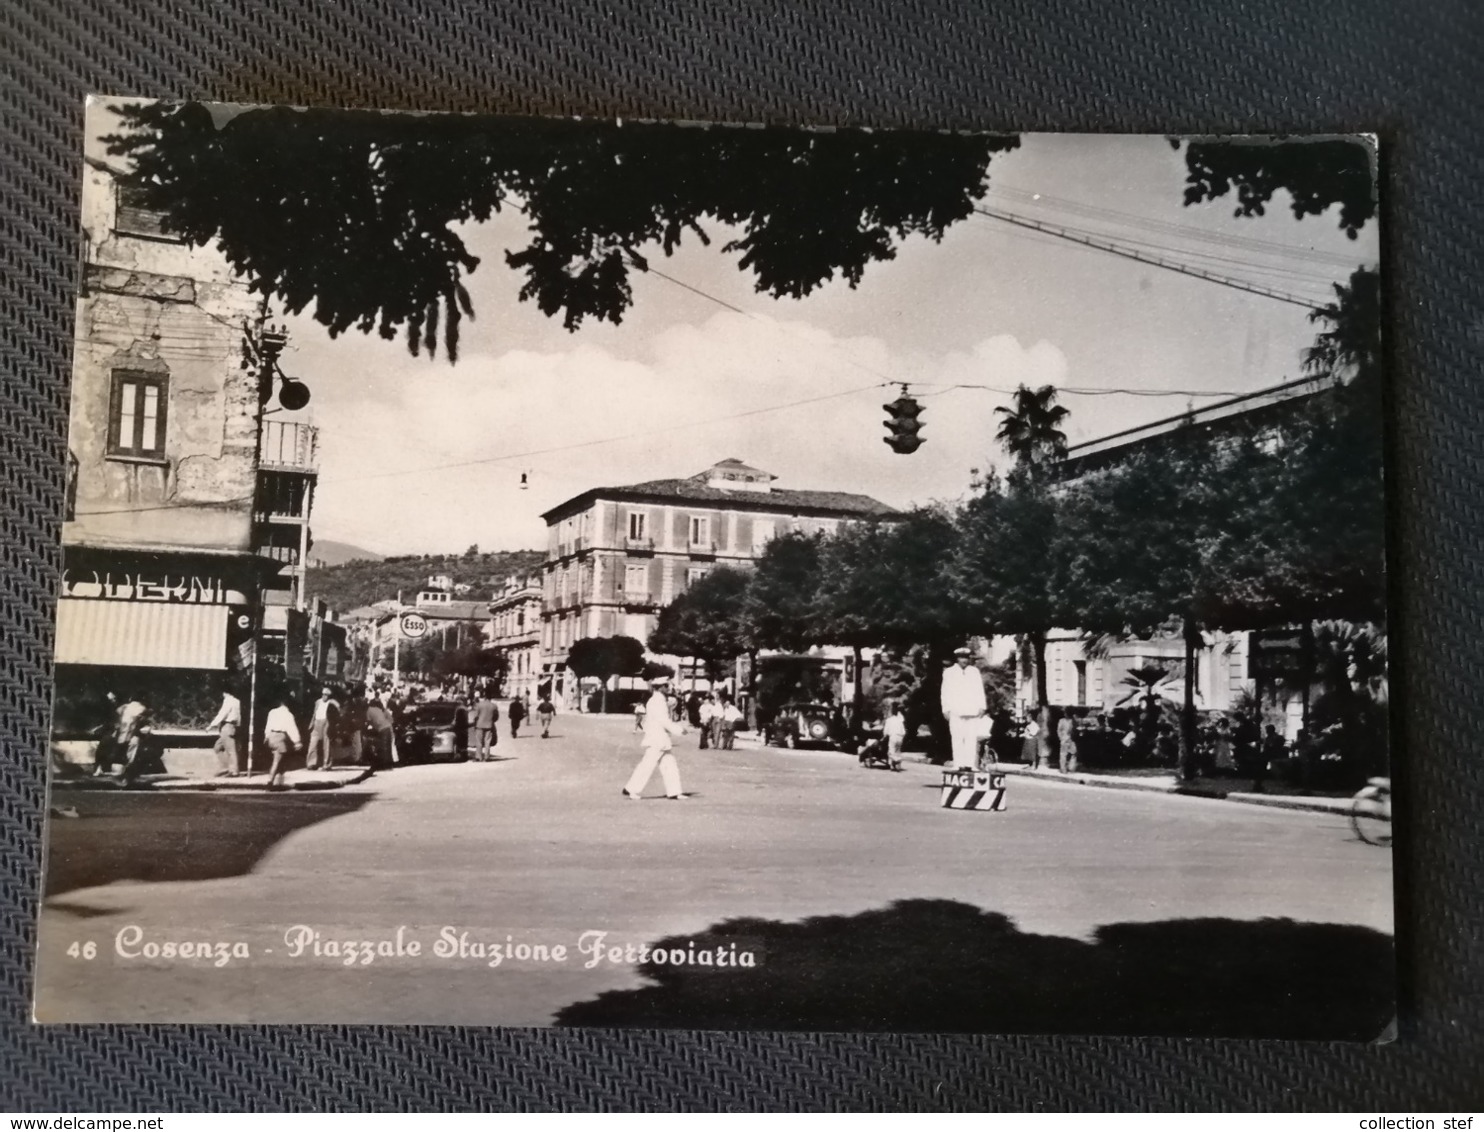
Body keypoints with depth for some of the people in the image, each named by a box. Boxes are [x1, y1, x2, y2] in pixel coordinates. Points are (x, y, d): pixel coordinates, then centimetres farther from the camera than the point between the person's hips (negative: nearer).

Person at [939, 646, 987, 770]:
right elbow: (945, 693, 7)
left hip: (972, 712, 2)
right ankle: (960, 764, -5)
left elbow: (980, 690, 13)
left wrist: (982, 707, 5)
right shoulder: (949, 673, 9)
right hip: (956, 712, -1)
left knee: (972, 739, -6)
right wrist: (946, 709, -1)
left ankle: (969, 764, -6)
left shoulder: (974, 671, 15)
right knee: (957, 739, -6)